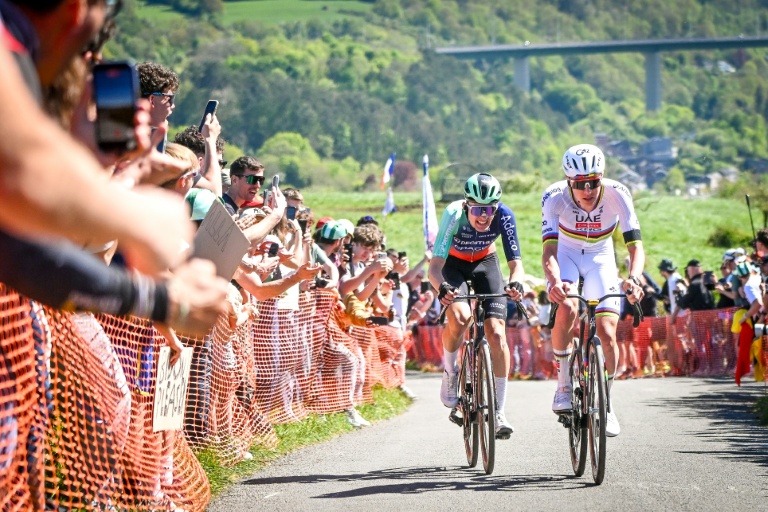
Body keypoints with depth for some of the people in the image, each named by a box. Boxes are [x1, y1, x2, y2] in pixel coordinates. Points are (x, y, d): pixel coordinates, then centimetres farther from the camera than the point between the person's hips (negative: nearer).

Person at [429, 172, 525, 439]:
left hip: (485, 261, 2)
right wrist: (441, 287, -60)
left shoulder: (504, 216, -30)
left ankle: (499, 411, -6)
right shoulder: (454, 215, -35)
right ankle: (450, 372, -1)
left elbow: (515, 261, -29)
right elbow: (435, 266, -39)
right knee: (459, 317, -31)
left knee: (496, 332, -14)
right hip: (453, 263, -2)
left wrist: (516, 281, -51)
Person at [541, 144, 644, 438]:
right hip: (566, 255, -1)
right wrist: (554, 281, -58)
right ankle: (563, 385, -12)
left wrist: (633, 279, -54)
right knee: (567, 309, -31)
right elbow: (549, 250, -37)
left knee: (607, 334, -12)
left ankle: (606, 402, 11)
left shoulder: (617, 195, -28)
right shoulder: (555, 197, -29)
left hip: (600, 258, 1)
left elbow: (635, 246, -33)